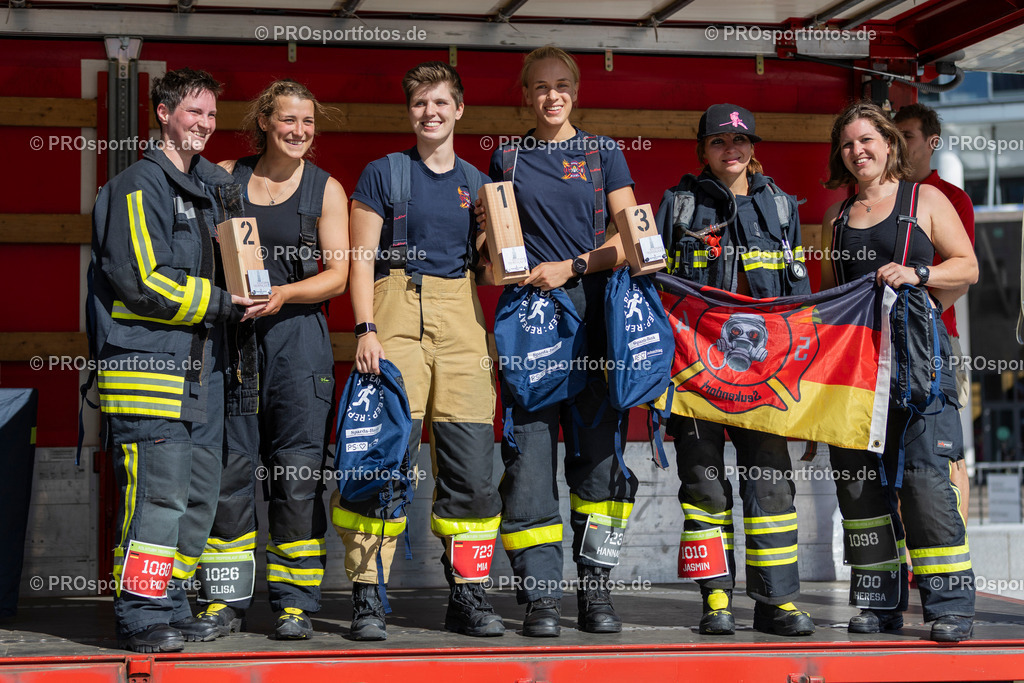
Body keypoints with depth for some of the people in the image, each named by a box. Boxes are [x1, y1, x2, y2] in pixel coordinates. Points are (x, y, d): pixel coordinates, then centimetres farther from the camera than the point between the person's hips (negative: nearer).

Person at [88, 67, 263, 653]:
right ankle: (140, 618, -3)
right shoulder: (139, 187, -8)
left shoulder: (210, 187, 19)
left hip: (201, 367, 9)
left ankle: (172, 604, 19)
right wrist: (222, 305, -13)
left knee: (200, 492, 10)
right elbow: (143, 280, -17)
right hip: (147, 361, -9)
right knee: (158, 493, -10)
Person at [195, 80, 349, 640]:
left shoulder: (326, 189, 7)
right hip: (230, 335, 1)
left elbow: (337, 275, 0)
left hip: (297, 334, -1)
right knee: (229, 463, -1)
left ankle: (294, 602, 5)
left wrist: (284, 292, -16)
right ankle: (224, 600, 8)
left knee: (298, 469, -3)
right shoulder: (225, 177, 11)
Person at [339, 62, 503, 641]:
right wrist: (366, 329, -9)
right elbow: (361, 259, 2)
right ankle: (369, 597, -4)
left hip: (461, 317, 3)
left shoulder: (477, 183, 18)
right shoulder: (384, 174, 8)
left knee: (472, 460, -2)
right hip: (396, 313, -3)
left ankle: (468, 595, 8)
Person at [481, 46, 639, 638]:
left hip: (594, 312, 0)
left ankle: (596, 590, 5)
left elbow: (629, 239, 3)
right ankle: (542, 597, -4)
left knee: (600, 451, -2)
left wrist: (569, 268, -8)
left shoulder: (603, 153, 11)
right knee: (529, 453, -7)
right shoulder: (508, 158, 14)